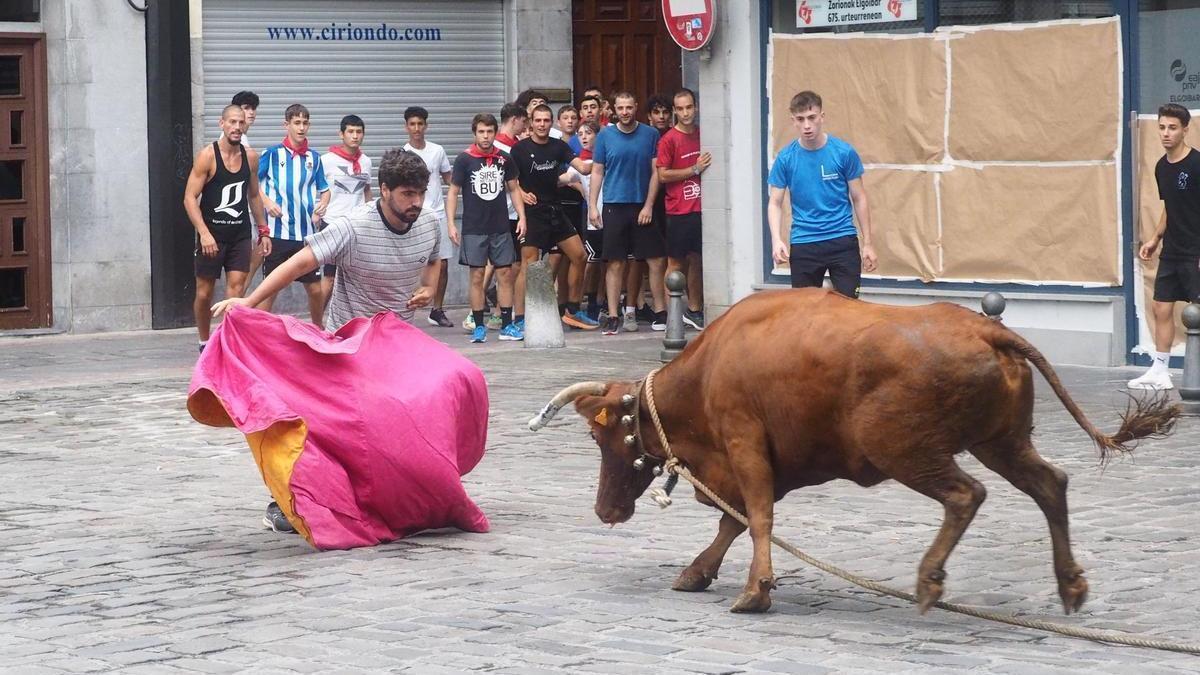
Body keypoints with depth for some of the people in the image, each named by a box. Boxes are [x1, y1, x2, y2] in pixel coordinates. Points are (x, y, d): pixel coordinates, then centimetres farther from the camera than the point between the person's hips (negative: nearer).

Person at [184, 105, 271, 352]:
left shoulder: (250, 157, 5)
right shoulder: (208, 156, -10)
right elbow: (190, 198, -12)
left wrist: (263, 231, 16)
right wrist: (204, 233, -21)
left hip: (240, 234, 3)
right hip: (212, 235, -3)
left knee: (236, 287, -9)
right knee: (205, 292, 5)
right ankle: (204, 343, 23)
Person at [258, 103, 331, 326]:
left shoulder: (314, 157, 8)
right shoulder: (272, 154, -1)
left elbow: (324, 190, 17)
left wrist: (322, 205, -4)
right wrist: (266, 202, -15)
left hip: (307, 232, 3)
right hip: (278, 232, -3)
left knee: (315, 288, 8)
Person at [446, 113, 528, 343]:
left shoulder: (504, 159, 5)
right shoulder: (464, 159, -3)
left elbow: (513, 189, 14)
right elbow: (453, 192, -1)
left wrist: (522, 217, 5)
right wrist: (451, 224, -8)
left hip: (501, 228, 3)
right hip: (473, 229, -3)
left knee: (505, 274, 2)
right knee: (477, 276, 0)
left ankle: (507, 325, 8)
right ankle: (479, 326, 6)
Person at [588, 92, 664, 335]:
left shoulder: (650, 135, 3)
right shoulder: (605, 136, 4)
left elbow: (655, 172, 2)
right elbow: (597, 172, 6)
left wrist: (648, 205, -6)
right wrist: (592, 206, -1)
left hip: (643, 207, 0)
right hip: (614, 206, 0)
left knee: (657, 260, -1)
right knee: (615, 263, 1)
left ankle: (660, 311, 10)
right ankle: (613, 316, 6)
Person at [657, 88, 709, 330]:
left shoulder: (702, 135, 11)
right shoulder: (669, 139, -6)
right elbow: (662, 175, -11)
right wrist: (695, 169, -13)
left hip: (700, 208, 5)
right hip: (679, 211, -5)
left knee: (697, 260, 11)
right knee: (676, 262, -1)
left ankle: (694, 310, 20)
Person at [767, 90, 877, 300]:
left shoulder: (844, 152, -5)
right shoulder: (786, 158, -2)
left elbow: (859, 199, 2)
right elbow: (775, 203, 2)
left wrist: (867, 243, 1)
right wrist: (777, 240, -14)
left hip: (842, 240, -1)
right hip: (803, 244, 1)